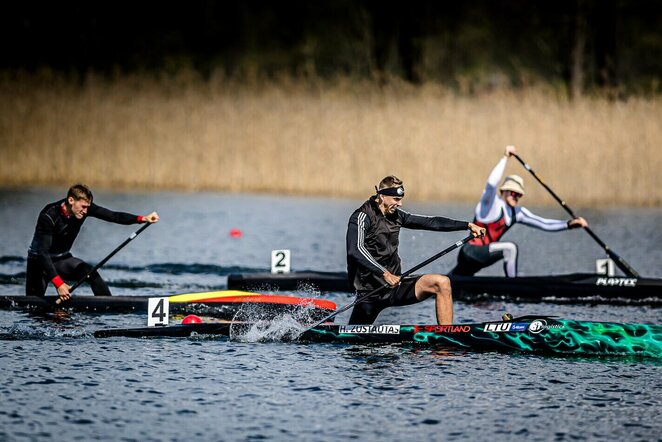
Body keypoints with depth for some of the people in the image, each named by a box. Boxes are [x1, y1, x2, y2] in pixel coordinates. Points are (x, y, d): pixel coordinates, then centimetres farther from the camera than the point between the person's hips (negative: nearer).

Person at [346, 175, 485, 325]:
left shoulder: (396, 215, 7)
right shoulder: (362, 217, -14)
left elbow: (431, 222, 9)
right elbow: (355, 250, -29)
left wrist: (468, 225, 3)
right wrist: (384, 273, -39)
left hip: (394, 285, 6)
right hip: (370, 292, -6)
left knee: (442, 283, -13)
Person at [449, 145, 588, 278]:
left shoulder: (517, 212, 10)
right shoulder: (491, 204, -12)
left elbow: (544, 223, 11)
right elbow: (491, 184, -33)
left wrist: (569, 224, 0)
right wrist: (505, 158, -31)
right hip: (470, 252, -8)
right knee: (510, 248, -24)